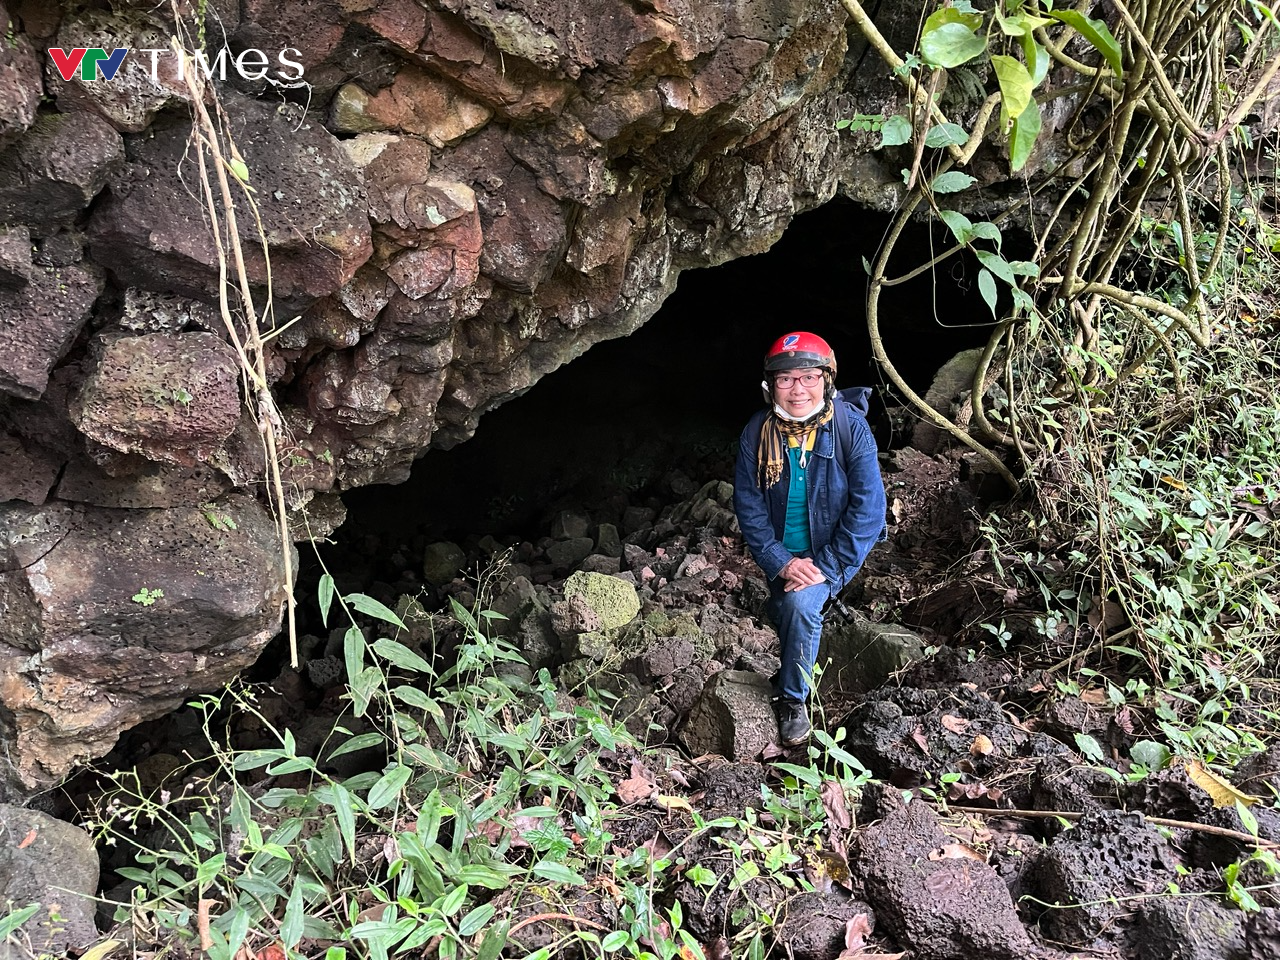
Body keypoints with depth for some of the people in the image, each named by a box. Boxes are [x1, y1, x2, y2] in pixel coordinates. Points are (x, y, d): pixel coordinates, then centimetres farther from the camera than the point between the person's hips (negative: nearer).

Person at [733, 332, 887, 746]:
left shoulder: (851, 427, -19)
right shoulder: (757, 432, -12)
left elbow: (867, 507, -18)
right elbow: (748, 506, -9)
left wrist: (827, 568, -23)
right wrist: (781, 562, -20)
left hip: (832, 550, -3)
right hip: (782, 553, 3)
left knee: (801, 603, -26)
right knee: (784, 611, 11)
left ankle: (793, 696, -2)